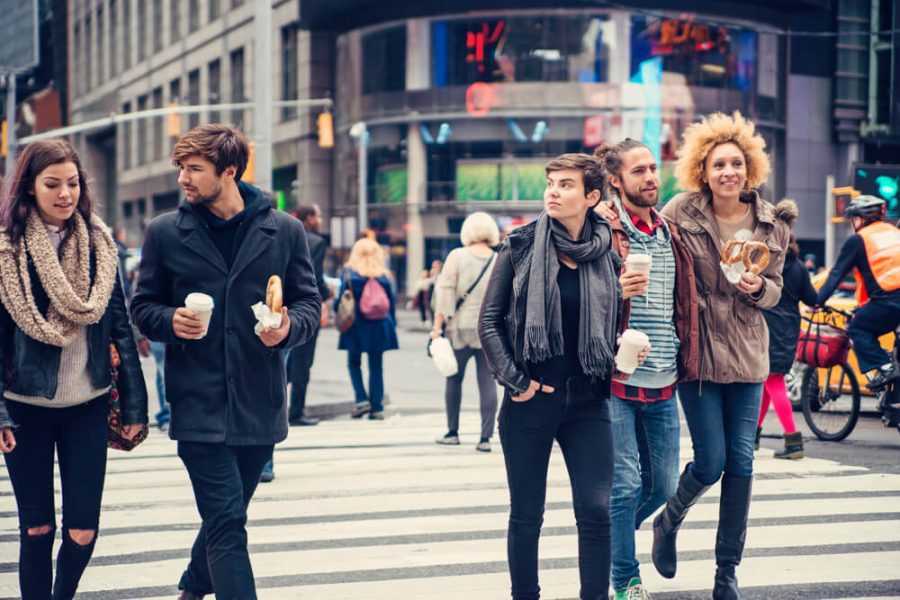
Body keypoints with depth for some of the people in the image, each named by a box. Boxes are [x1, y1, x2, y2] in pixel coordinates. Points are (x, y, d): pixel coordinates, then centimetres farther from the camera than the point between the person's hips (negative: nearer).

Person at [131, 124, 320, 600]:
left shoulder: (284, 231, 2)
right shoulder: (165, 232, 1)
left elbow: (309, 303, 7)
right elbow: (143, 307, 8)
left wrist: (289, 327, -15)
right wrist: (170, 321, -14)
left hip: (259, 401, 2)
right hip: (198, 401, -2)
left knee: (226, 517, 18)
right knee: (227, 522, -9)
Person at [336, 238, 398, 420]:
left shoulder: (349, 273, -5)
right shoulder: (384, 276, 2)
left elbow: (341, 298, -5)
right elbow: (391, 303, 5)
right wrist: (392, 325, 12)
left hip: (355, 325, -2)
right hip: (379, 325, 2)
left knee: (354, 363, 14)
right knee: (376, 366, 6)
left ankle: (361, 399, -3)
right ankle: (377, 408, 4)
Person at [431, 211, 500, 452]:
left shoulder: (457, 256, -4)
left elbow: (445, 292, -8)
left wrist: (437, 325, -5)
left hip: (461, 327, -1)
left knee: (454, 379, 12)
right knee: (488, 382, 3)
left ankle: (452, 432, 18)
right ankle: (485, 437, -1)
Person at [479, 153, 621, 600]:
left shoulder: (607, 255, 3)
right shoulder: (521, 246, -1)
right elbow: (490, 320, 0)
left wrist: (619, 358, -4)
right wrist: (514, 381, -7)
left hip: (587, 401, 1)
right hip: (530, 399, -1)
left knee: (595, 511, -4)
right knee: (526, 514, 7)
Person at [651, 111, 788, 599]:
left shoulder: (769, 222, 1)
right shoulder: (680, 213, -8)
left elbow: (775, 291, 9)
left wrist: (757, 288, -12)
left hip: (746, 352, 3)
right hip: (697, 351, -3)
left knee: (741, 462, 3)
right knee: (710, 462, -4)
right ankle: (668, 522, 29)